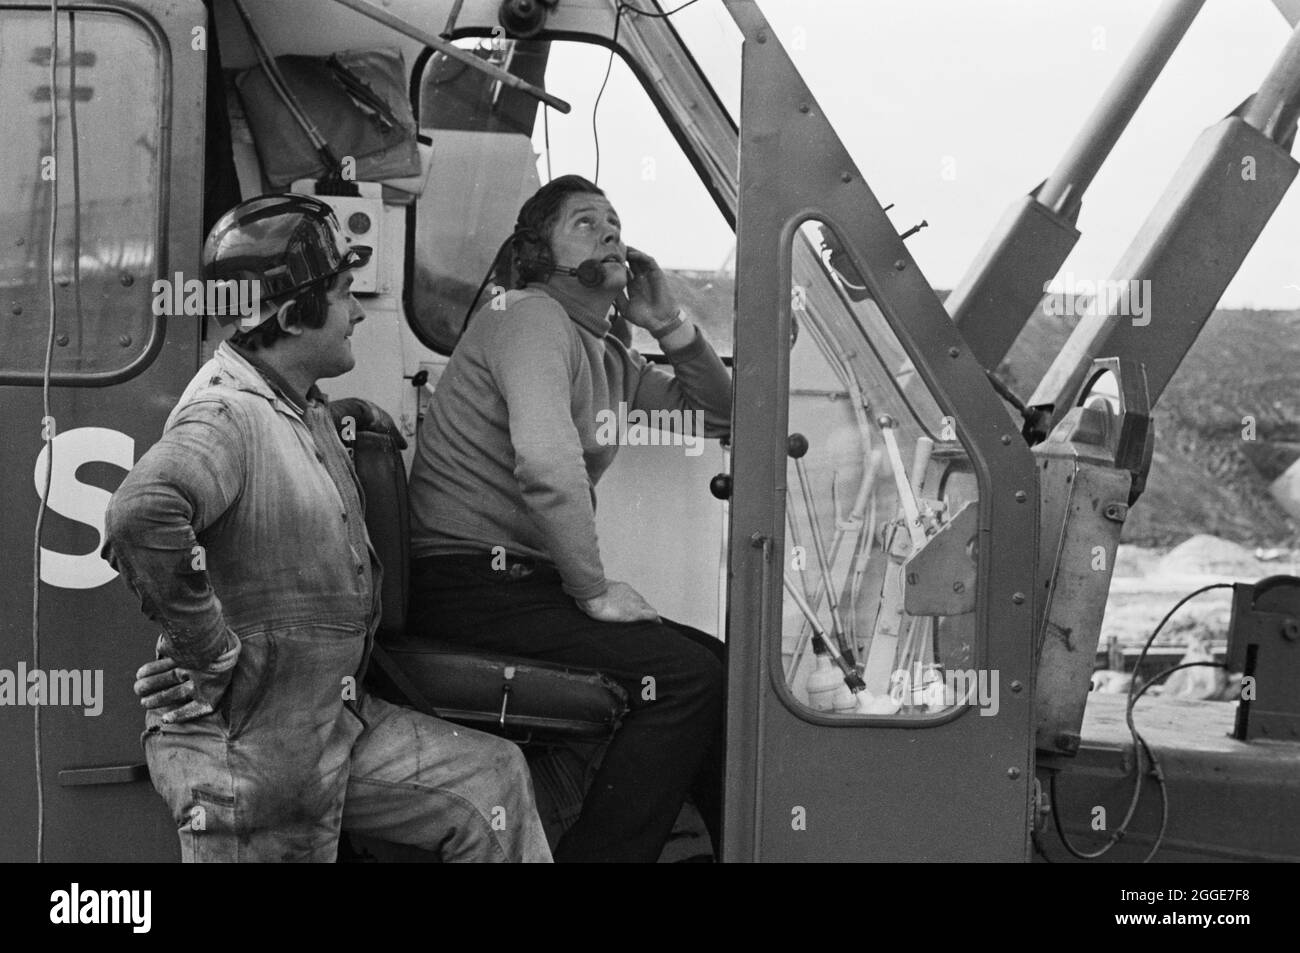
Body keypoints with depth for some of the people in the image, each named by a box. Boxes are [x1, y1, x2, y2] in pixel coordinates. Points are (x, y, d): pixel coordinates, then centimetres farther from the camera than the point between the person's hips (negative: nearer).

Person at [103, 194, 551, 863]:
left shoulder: (304, 408, 13)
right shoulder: (227, 413, -21)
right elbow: (143, 514, -41)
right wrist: (212, 650, -31)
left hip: (334, 722, 10)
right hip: (242, 751, -10)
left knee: (493, 783, 9)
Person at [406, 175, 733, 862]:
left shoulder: (608, 358, 19)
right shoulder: (530, 316, -9)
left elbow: (719, 419, 24)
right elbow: (548, 465, -23)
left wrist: (670, 326, 11)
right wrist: (593, 590, -17)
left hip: (532, 580, 9)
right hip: (471, 582, -9)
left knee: (718, 664, 4)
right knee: (685, 675, -20)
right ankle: (594, 854, -15)